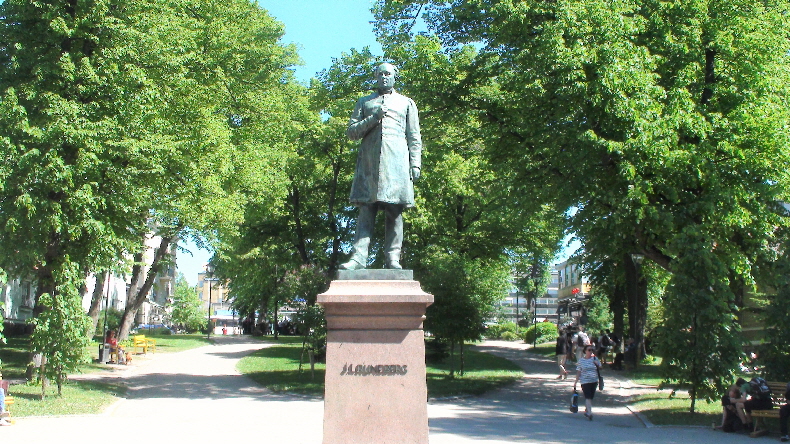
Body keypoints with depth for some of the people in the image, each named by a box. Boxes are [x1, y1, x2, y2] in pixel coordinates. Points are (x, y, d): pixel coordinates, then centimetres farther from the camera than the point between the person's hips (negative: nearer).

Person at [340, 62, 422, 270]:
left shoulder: (406, 103, 22)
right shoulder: (364, 102, 25)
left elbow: (414, 138, 15)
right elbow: (351, 132, 13)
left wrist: (415, 164, 2)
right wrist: (374, 118, -2)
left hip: (396, 160, 0)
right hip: (369, 161, 1)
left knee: (395, 210, -7)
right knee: (366, 210, -9)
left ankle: (393, 258, -9)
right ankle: (358, 257, -16)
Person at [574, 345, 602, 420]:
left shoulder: (595, 359, 6)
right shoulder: (581, 361, -2)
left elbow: (600, 368, 16)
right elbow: (578, 372, 0)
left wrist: (597, 365, -6)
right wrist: (576, 382, -3)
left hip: (594, 381, 4)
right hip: (585, 381, -4)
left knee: (591, 397, 9)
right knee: (588, 397, -15)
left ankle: (586, 410, 28)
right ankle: (590, 413, -18)